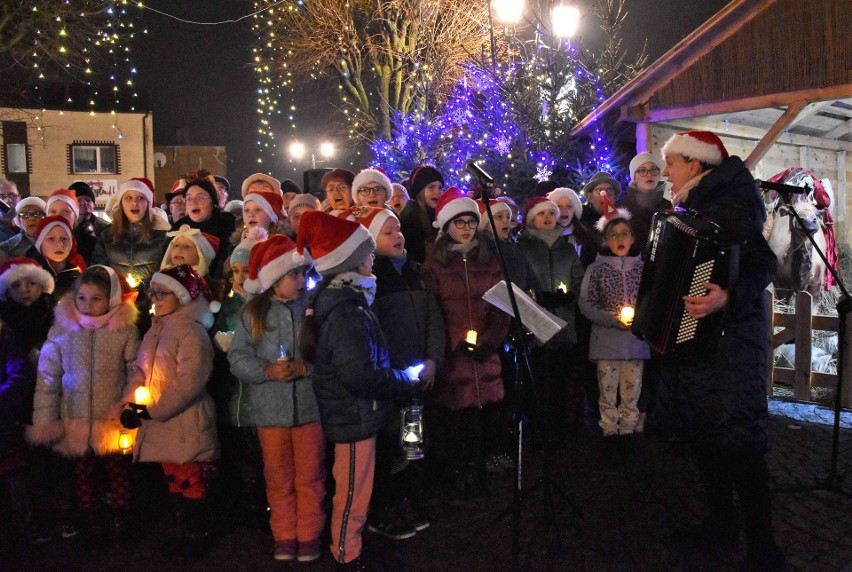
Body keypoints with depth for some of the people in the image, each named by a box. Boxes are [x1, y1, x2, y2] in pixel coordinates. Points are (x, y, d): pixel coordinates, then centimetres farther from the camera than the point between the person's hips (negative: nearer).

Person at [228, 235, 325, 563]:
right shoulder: (253, 313, 1)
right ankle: (284, 536, 30)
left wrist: (304, 367, -23)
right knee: (278, 477, 14)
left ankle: (309, 536, 26)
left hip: (310, 405, -1)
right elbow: (237, 357, -2)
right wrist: (267, 371, -17)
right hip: (270, 408, 2)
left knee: (310, 476, 10)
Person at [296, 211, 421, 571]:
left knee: (352, 487, 25)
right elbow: (362, 374, -31)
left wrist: (397, 377, 7)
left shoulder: (338, 298, 5)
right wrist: (407, 382, -16)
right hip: (356, 415, -10)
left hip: (352, 411, 10)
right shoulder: (346, 311, -26)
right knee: (354, 490, 7)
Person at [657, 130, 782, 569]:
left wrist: (727, 296, -40)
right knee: (701, 432, 14)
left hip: (727, 339, -10)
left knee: (737, 441, -8)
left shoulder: (728, 204, -13)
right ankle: (720, 523, 27)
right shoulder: (692, 208, 15)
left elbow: (763, 262, -24)